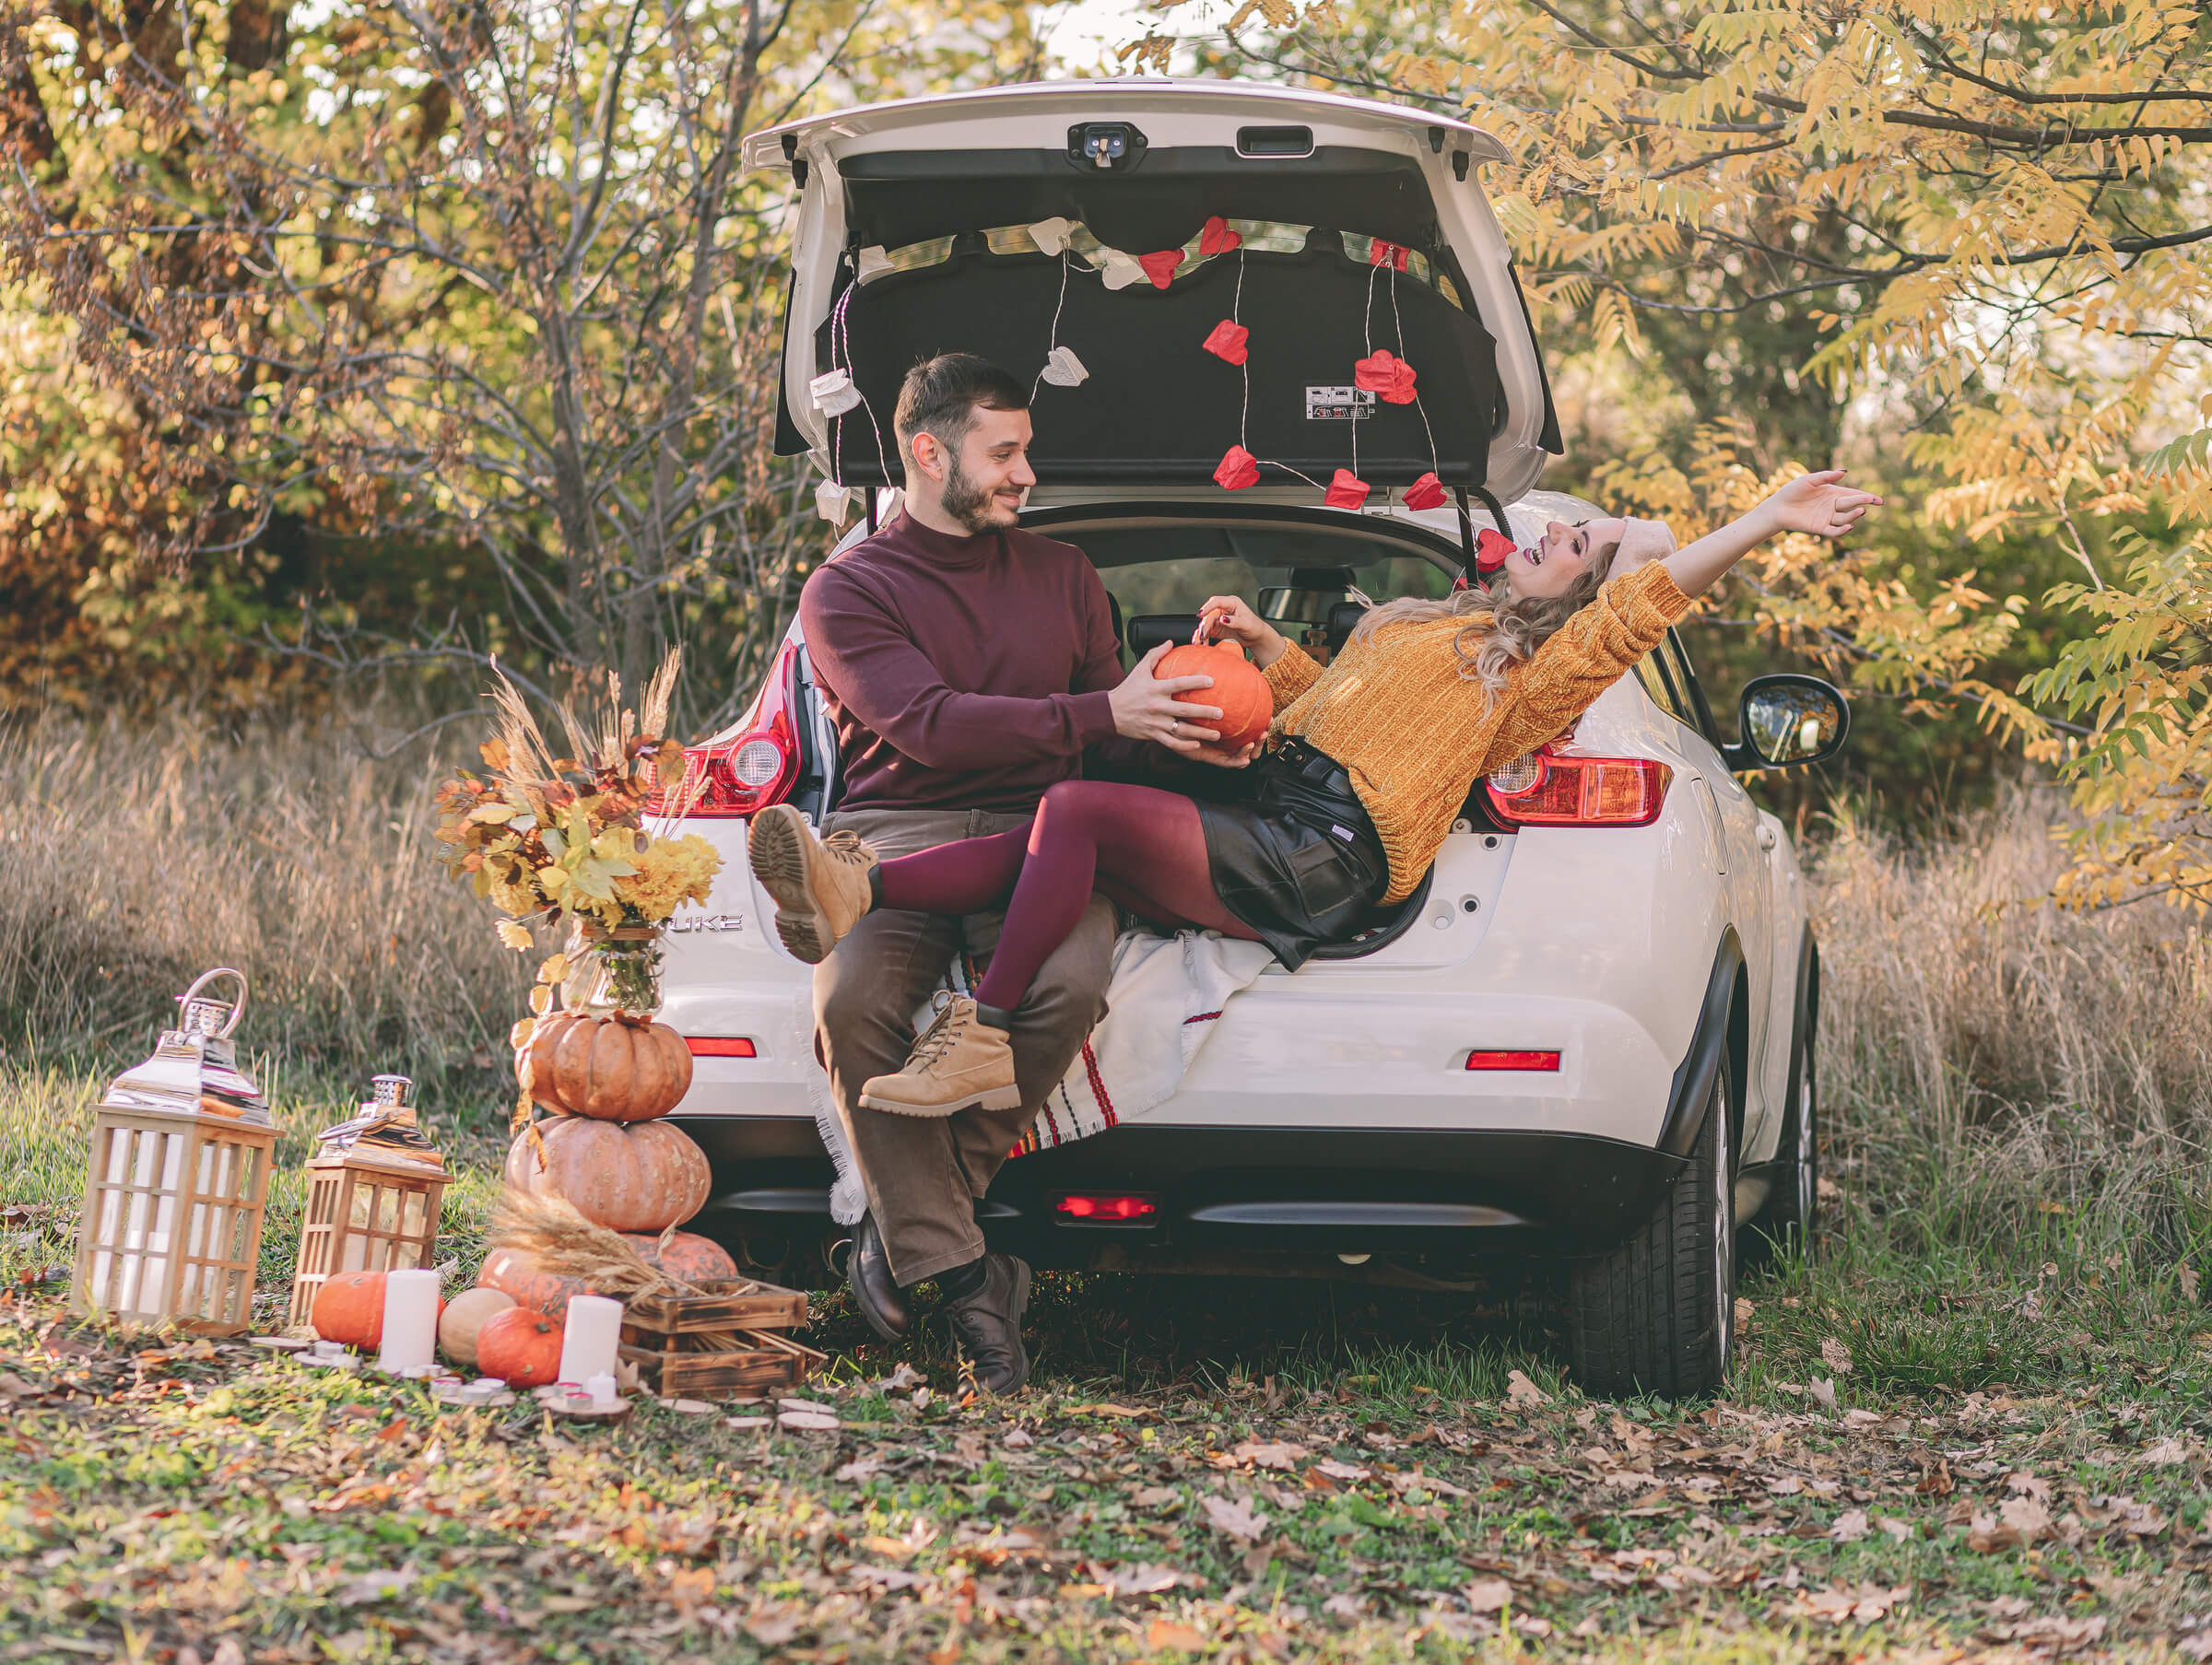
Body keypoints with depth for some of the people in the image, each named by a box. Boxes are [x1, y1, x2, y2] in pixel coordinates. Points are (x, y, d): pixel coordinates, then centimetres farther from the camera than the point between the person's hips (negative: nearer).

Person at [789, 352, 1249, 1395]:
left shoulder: (1061, 576, 24)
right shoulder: (847, 591, 9)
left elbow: (1116, 747, 26)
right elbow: (929, 724, -8)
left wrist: (1173, 720, 2)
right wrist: (1102, 713, -15)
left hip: (1035, 834, 2)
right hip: (895, 828, -2)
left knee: (1070, 984, -34)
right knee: (854, 1004, -36)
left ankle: (907, 1228, -18)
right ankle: (960, 1279, -25)